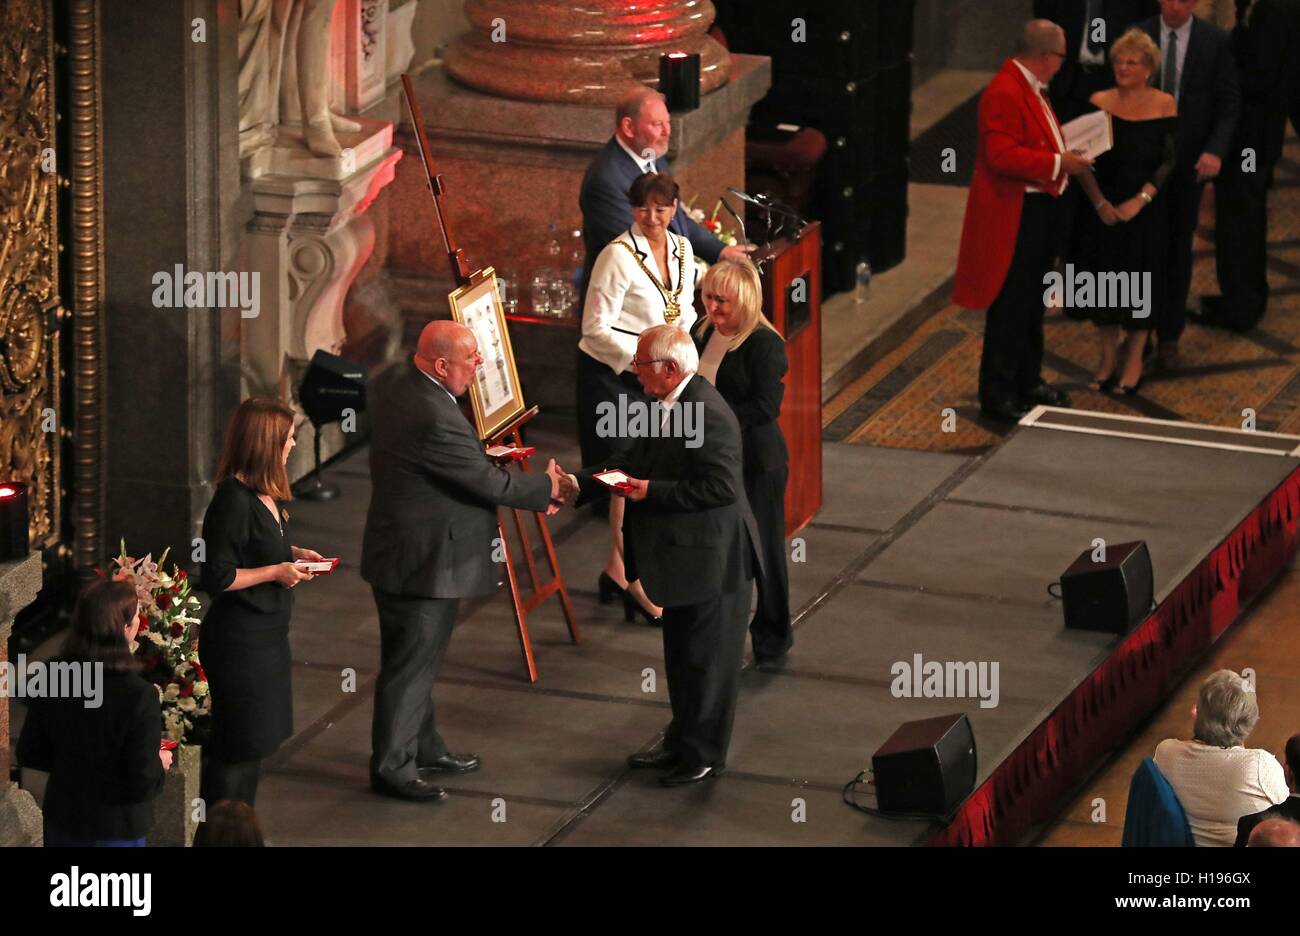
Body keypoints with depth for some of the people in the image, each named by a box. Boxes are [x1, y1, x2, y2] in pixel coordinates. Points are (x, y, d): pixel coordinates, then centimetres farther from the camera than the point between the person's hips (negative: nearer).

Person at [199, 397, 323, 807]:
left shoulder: (267, 496, 7)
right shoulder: (233, 501, -22)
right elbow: (217, 577, -23)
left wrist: (294, 554, 7)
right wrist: (276, 571, -18)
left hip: (267, 635, 10)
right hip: (239, 640, -10)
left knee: (254, 741, 16)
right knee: (239, 744, -2)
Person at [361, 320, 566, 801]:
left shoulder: (394, 382, -1)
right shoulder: (434, 418, -31)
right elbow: (490, 484, -20)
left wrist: (480, 453, 9)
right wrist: (547, 487, -6)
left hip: (399, 549, 10)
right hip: (423, 560, -10)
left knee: (419, 659, 23)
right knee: (410, 664, 4)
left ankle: (423, 748, 37)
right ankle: (391, 766, 16)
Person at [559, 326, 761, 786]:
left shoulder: (707, 415, -25)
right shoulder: (663, 407, 6)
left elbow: (721, 488, -28)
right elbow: (630, 461, 11)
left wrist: (652, 491, -25)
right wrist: (578, 484, -3)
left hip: (712, 560, -10)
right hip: (684, 558, 10)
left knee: (705, 658, 4)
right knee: (681, 654, 21)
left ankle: (705, 754, 16)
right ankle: (682, 744, 35)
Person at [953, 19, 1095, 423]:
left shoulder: (1030, 89, 13)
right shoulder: (1004, 93, -21)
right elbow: (1003, 156, -27)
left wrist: (1065, 152, 11)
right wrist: (1059, 163, -24)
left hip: (1037, 210, 11)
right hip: (1013, 217, -11)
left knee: (1031, 303, 19)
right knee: (1010, 306, -5)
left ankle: (1028, 381, 31)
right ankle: (997, 394, 2)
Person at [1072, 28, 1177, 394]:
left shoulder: (1164, 104, -4)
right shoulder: (1099, 103, -2)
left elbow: (1168, 162, -6)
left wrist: (1139, 200, -16)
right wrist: (1100, 202, -14)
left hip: (1147, 209, -1)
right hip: (1104, 208, 1)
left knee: (1141, 280, 5)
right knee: (1104, 278, 6)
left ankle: (1134, 360, 18)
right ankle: (1108, 357, 20)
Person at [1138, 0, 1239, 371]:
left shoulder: (1215, 41, -5)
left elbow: (1227, 102, -3)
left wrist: (1215, 150, -17)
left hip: (1189, 160, 0)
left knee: (1178, 248, 8)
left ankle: (1170, 336, 16)